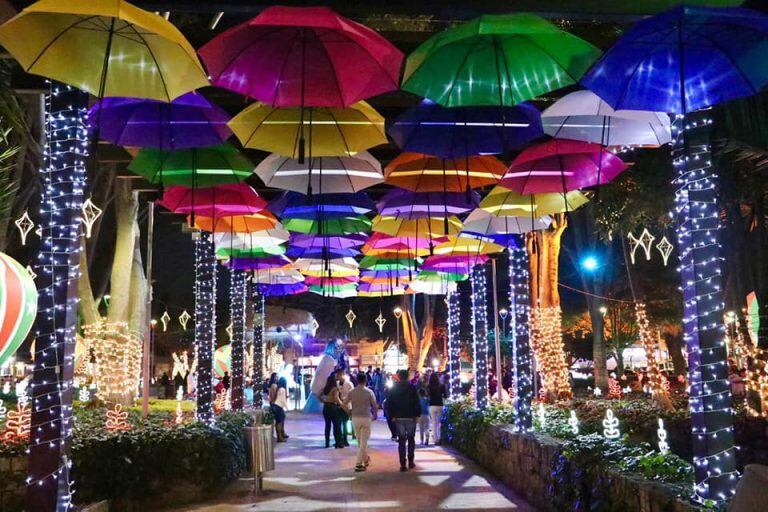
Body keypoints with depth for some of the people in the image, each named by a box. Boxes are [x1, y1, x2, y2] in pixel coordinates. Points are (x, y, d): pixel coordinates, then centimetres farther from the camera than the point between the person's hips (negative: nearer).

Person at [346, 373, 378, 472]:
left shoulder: (351, 392, 0)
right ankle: (358, 464, -4)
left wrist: (350, 412, 15)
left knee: (360, 441, 19)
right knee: (363, 441, 1)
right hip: (366, 418, -3)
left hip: (355, 418, 3)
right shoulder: (369, 392, -6)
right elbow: (375, 406, -3)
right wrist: (374, 414, 16)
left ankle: (365, 459, 32)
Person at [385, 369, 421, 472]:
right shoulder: (412, 388, -7)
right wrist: (417, 414, 0)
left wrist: (392, 416, 4)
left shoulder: (393, 389, 1)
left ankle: (403, 464, 0)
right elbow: (417, 403, -8)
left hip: (398, 418, 1)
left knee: (401, 441, 5)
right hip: (411, 417, -1)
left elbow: (389, 404, 1)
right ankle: (411, 462, 12)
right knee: (411, 440, 14)